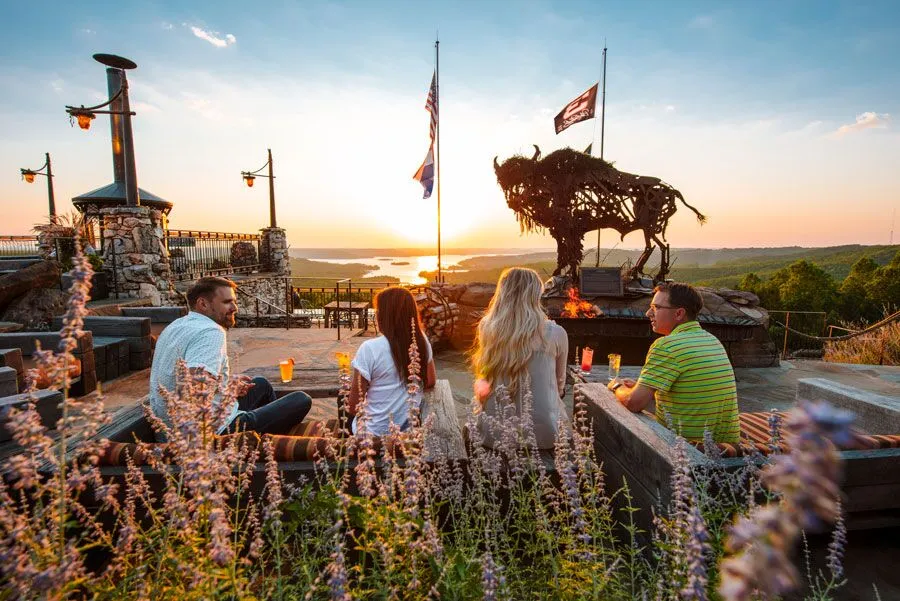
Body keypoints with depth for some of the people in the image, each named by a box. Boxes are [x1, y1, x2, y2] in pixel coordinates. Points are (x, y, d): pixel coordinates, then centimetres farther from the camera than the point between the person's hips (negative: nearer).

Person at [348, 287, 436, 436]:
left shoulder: (369, 349, -22)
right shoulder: (422, 341, -7)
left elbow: (353, 407, -15)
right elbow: (430, 382, 7)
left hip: (375, 434, -5)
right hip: (408, 430, 5)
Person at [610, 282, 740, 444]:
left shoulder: (667, 345, -19)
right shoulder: (714, 341, 8)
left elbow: (634, 403, -21)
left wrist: (617, 387, 1)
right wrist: (639, 385, 14)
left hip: (691, 444, -7)